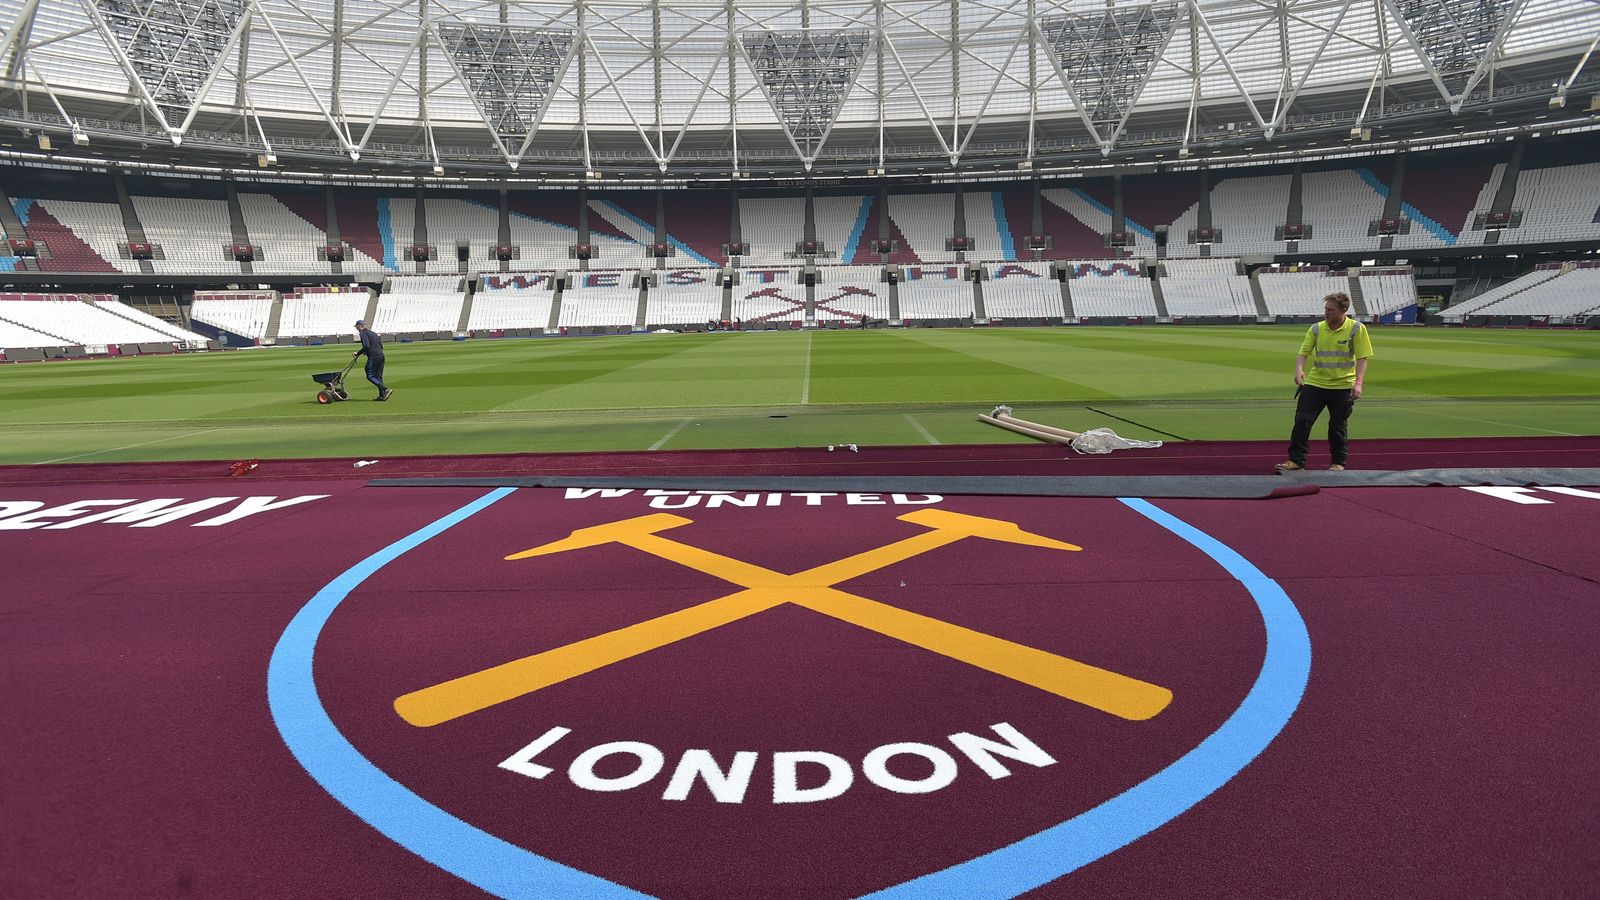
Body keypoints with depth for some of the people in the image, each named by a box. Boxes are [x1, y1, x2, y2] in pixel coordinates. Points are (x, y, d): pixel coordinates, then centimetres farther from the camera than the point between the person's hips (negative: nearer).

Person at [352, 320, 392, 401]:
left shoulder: (364, 333, -4)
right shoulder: (373, 333, 22)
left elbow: (366, 346, -18)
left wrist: (358, 353, -6)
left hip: (373, 357, -9)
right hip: (381, 356, 9)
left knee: (370, 376, -5)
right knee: (378, 376, 11)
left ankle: (385, 390, -18)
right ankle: (382, 395, 7)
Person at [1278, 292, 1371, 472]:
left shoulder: (1356, 329, -5)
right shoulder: (1316, 329, 3)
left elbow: (1362, 358, -7)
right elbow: (1303, 353, 1)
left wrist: (1358, 383, -19)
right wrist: (1299, 370, -20)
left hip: (1342, 386, -2)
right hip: (1314, 383, 2)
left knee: (1338, 426, 6)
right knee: (1302, 421, -6)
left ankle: (1339, 462, 20)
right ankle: (1296, 461, -2)